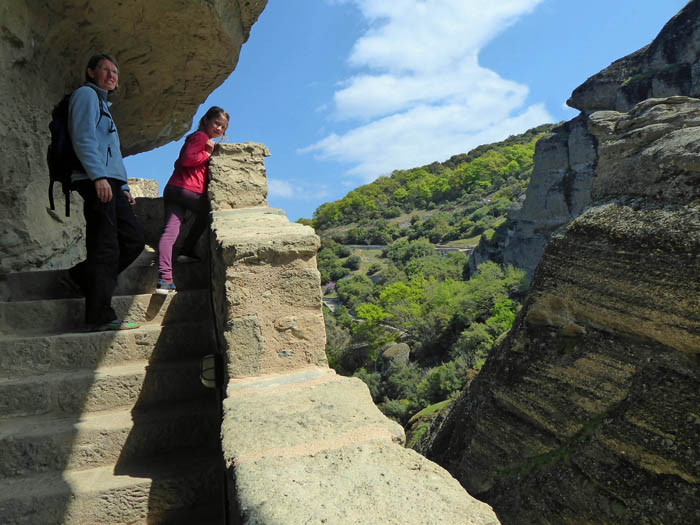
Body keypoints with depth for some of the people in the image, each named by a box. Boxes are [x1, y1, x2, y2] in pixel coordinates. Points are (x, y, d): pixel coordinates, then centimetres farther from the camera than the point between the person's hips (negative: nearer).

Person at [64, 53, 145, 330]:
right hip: (95, 181, -9)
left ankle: (84, 277, 14)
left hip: (110, 183, 9)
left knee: (134, 238, 5)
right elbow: (83, 139, -11)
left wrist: (124, 186, 20)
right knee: (106, 248, -11)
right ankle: (100, 316, -8)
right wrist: (99, 176, -21)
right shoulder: (86, 94, 4)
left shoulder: (102, 103, 31)